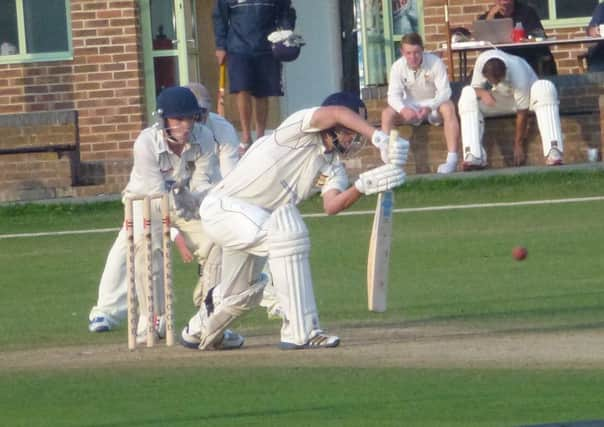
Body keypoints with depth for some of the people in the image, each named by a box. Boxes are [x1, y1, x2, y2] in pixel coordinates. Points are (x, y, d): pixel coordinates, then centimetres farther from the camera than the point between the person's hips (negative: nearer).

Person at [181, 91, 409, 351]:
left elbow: (332, 206, -19)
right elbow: (338, 113, -37)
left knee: (242, 294, 22)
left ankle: (197, 333, 54)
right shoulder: (301, 130, -17)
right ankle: (300, 333, -34)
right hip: (222, 207, -9)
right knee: (286, 231, -33)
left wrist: (362, 187, -36)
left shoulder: (333, 167, 2)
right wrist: (379, 139, -49)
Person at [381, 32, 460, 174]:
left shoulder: (435, 63, -18)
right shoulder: (398, 67, -11)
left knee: (448, 108, -35)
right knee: (387, 113, -24)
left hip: (434, 105, -2)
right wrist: (403, 109, -42)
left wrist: (430, 107, -41)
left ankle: (452, 158, -42)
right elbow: (394, 95, -18)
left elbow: (444, 92, -22)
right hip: (411, 107, 2)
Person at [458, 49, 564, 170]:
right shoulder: (482, 60, -29)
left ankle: (553, 154, -45)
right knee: (468, 95, -24)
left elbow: (522, 113, -30)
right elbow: (475, 87, -15)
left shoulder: (519, 77, -39)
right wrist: (483, 93, -41)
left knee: (546, 88, -38)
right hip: (500, 98, 4)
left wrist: (518, 145, -23)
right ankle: (474, 157, -32)